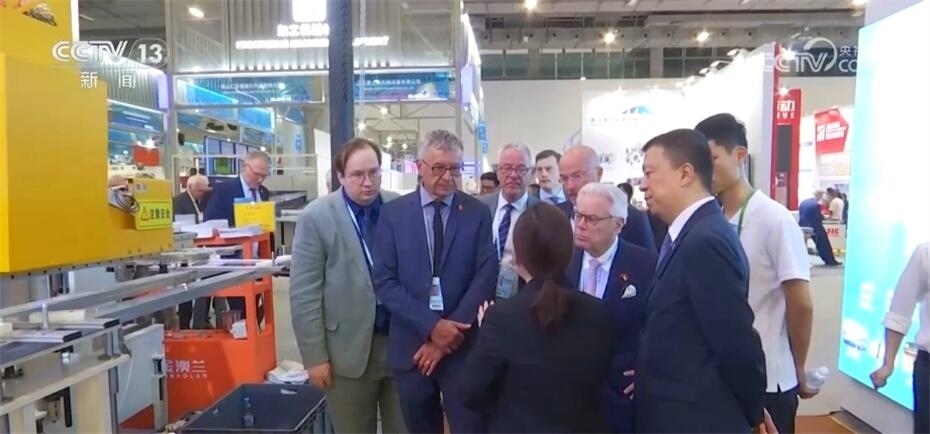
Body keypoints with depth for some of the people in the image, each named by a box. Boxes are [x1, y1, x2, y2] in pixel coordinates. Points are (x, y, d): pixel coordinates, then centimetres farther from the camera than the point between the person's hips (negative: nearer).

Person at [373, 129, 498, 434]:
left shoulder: (478, 213, 0)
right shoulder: (393, 213, 0)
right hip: (411, 346, 1)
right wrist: (431, 326, -15)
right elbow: (384, 282, -5)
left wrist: (452, 332, -13)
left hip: (463, 347, -1)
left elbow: (485, 277, -6)